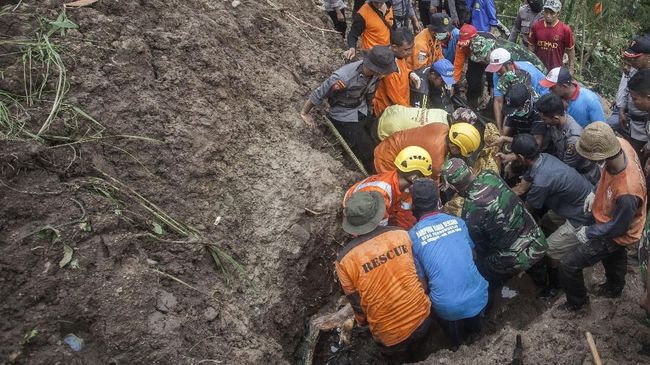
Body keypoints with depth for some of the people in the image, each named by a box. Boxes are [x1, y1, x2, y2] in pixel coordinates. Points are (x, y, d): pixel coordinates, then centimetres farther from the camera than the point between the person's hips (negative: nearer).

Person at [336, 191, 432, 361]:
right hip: (421, 315, 3)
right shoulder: (401, 235, -16)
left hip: (390, 333, -2)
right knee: (416, 348, 39)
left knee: (396, 357, 35)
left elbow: (356, 302, -8)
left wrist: (363, 322, 16)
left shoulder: (345, 259, -24)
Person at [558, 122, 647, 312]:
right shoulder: (620, 143, -27)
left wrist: (589, 233, -13)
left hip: (616, 234, -8)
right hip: (613, 219, 8)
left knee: (568, 265, -1)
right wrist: (597, 192, -5)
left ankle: (577, 302, 29)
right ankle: (614, 287, 65)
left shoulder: (626, 192, -46)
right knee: (614, 256, 34)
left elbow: (618, 227, -26)